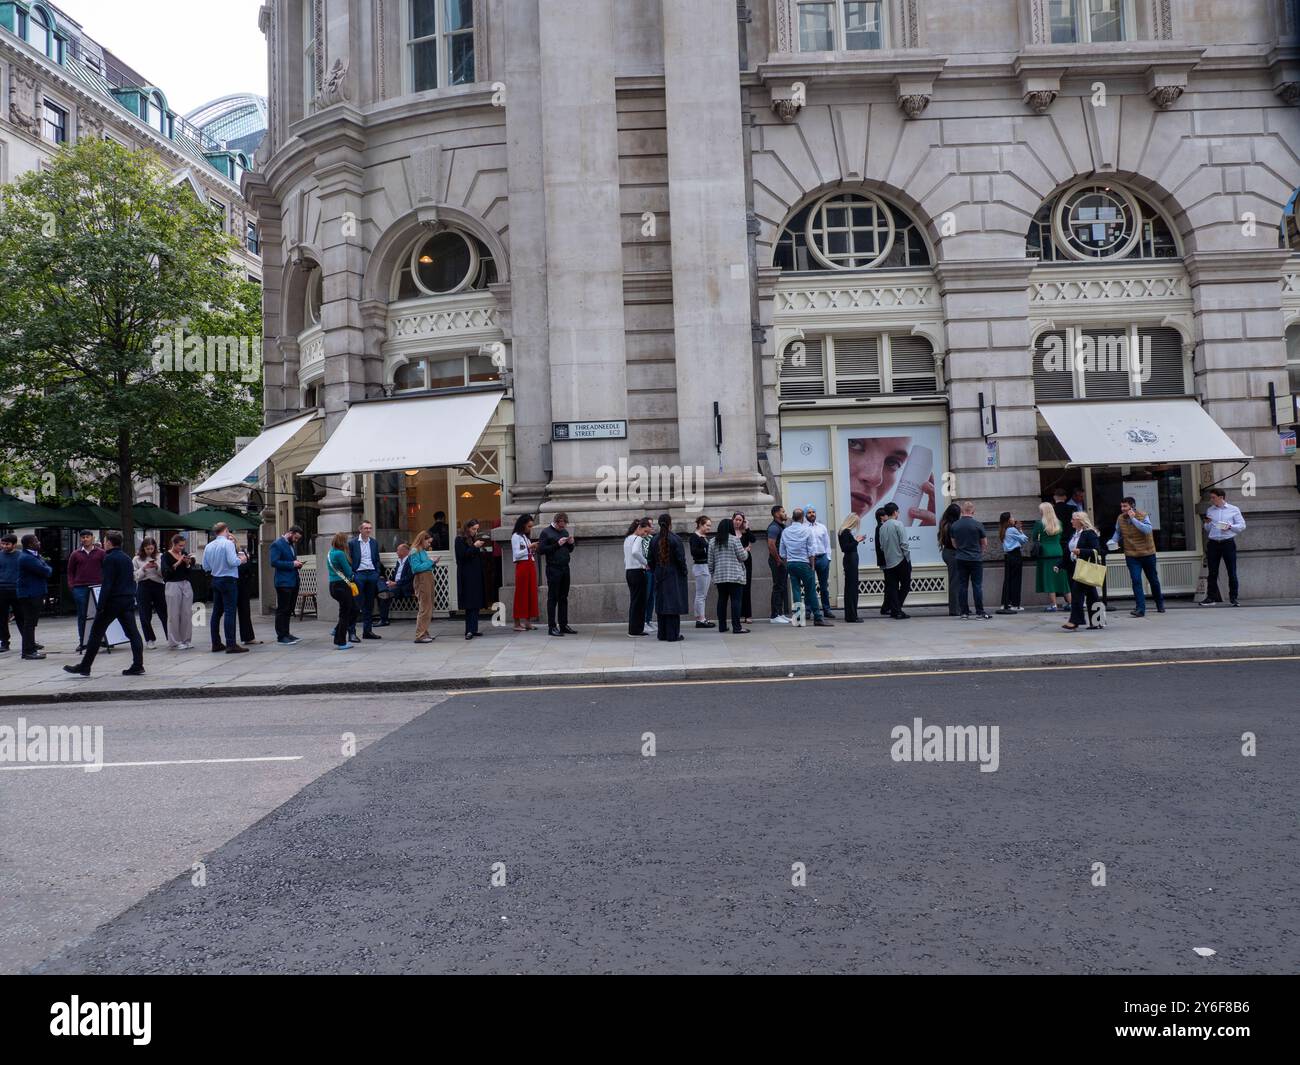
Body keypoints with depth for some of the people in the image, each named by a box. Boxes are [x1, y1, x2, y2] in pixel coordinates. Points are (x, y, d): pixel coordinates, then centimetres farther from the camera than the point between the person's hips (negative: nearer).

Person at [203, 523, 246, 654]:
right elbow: (233, 562, -21)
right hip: (229, 580, -7)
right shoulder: (228, 543, -12)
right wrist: (240, 560, -1)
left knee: (217, 612, 12)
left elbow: (205, 567, 11)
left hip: (215, 580, 7)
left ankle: (216, 643, 17)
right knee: (230, 612, -7)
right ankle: (231, 645, -10)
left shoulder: (209, 546, 8)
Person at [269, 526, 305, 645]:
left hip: (294, 581, 9)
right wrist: (292, 564, -18)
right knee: (282, 609, -3)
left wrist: (297, 563, 5)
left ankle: (286, 633, 21)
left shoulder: (293, 544, 16)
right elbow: (274, 562, -19)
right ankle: (281, 636, 2)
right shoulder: (277, 544, -11)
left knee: (289, 609, 13)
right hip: (283, 582, -9)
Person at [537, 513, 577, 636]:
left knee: (563, 598, 10)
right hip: (553, 569, -6)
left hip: (565, 568, 6)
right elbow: (540, 550, -13)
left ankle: (563, 625, 15)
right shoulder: (546, 532, -4)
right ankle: (552, 627, 0)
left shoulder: (565, 531, 15)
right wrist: (557, 545, -18)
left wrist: (571, 543, 1)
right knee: (553, 598, -3)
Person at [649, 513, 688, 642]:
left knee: (661, 604, 11)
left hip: (659, 576, 5)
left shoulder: (654, 540, 1)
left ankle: (662, 634, 15)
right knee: (673, 603, -1)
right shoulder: (675, 539, -13)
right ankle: (673, 635, 0)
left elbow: (651, 560, 5)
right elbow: (681, 559, -13)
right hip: (674, 575, -5)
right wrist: (684, 572, -1)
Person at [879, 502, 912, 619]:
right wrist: (908, 557, -7)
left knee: (892, 587, 7)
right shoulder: (898, 524, -10)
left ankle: (895, 611, 7)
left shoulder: (882, 527, 6)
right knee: (905, 584, 5)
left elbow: (881, 546, 9)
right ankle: (897, 609, -1)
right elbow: (904, 543, -14)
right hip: (901, 560, -5)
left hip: (888, 561, 5)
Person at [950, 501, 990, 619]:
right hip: (976, 559, -3)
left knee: (962, 586, 6)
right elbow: (984, 543, 2)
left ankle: (964, 612, 7)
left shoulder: (954, 525, 1)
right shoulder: (978, 525, -8)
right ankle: (980, 613, 1)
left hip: (961, 559, 3)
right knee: (977, 586, 1)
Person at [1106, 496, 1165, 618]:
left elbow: (1148, 529, -31)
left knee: (1153, 580, 15)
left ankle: (1160, 605, 36)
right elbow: (1117, 532, 14)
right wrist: (1114, 541, -4)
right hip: (1131, 555, 2)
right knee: (1136, 581, -12)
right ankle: (1140, 609, -11)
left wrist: (1133, 519, -32)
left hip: (1148, 553, -1)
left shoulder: (1143, 516, -14)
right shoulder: (1120, 519, -3)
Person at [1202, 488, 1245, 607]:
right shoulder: (1209, 510, 12)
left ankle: (1233, 598, 7)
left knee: (1232, 572, 0)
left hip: (1228, 543, -2)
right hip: (1213, 543, 2)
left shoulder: (1233, 510, 4)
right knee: (1212, 572, 2)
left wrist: (1230, 526, -13)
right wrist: (1207, 524, -2)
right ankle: (1211, 597, 5)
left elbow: (1242, 525, 2)